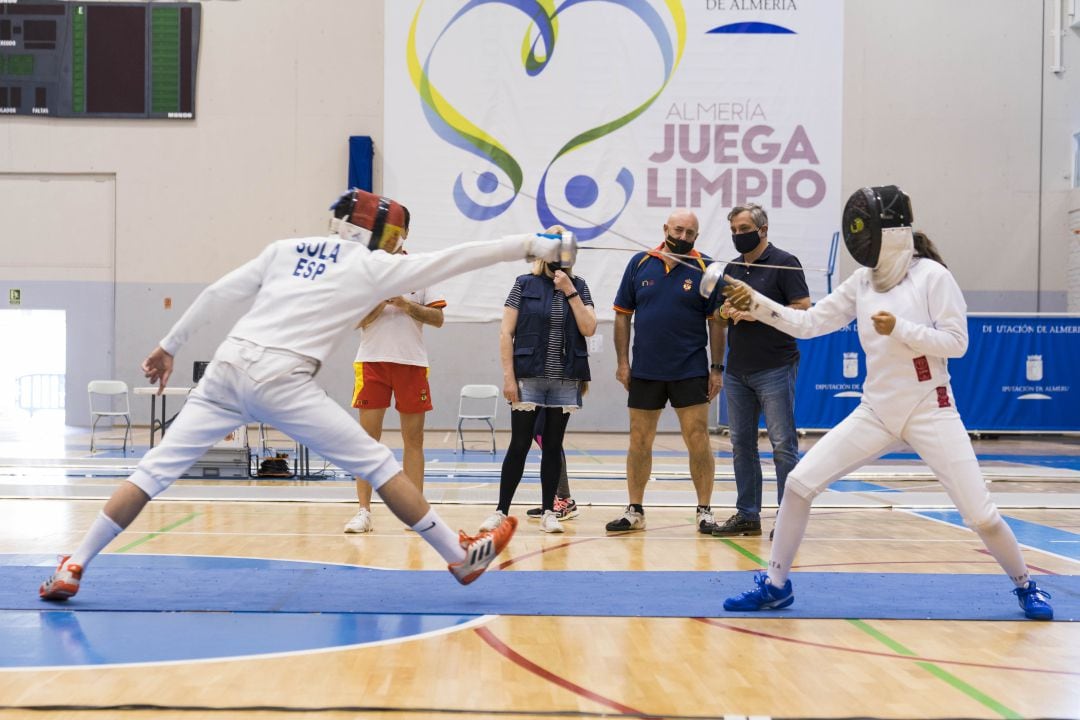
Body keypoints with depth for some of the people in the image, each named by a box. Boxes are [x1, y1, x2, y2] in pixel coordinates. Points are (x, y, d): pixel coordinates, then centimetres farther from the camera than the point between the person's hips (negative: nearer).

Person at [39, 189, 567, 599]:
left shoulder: (285, 249, 19)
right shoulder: (373, 268, 8)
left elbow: (217, 295, 16)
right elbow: (455, 259, 9)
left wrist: (168, 347, 23)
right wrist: (530, 245, 16)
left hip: (227, 369, 4)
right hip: (281, 383, -4)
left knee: (155, 471, 7)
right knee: (378, 465, 6)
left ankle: (73, 568, 2)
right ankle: (461, 556, 11)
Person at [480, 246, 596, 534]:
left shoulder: (579, 287, 8)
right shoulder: (524, 285, 1)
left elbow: (588, 328, -4)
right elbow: (506, 333, -2)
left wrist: (570, 291, -9)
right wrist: (508, 377, -9)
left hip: (565, 381, 2)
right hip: (529, 379, -2)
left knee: (553, 446, 6)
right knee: (520, 445, -1)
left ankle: (548, 512, 12)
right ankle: (501, 511, 6)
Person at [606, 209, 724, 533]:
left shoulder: (705, 269, -2)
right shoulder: (640, 263, 3)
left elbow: (716, 321, -1)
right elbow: (623, 315, 6)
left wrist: (717, 368, -5)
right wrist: (622, 361, 1)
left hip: (691, 370, -2)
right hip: (645, 370, 2)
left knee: (698, 440, -2)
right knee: (639, 442, 9)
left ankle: (704, 511, 9)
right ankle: (635, 511, 20)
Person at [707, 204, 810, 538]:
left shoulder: (784, 263, -4)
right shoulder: (732, 269, 15)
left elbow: (803, 309, -12)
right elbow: (721, 313, 22)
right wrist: (726, 312, -2)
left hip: (775, 369, -7)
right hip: (737, 371, 7)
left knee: (783, 445, -4)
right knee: (742, 444, 9)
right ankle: (747, 515, 15)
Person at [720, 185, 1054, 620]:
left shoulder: (932, 275, -11)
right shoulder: (863, 281, 4)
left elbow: (956, 342, -13)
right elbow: (807, 324, 4)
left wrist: (899, 329, -25)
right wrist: (755, 302, -7)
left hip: (929, 410, -5)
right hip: (877, 412, 5)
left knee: (979, 513, -7)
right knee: (800, 483, -6)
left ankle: (1025, 587, 20)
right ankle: (776, 585, 7)